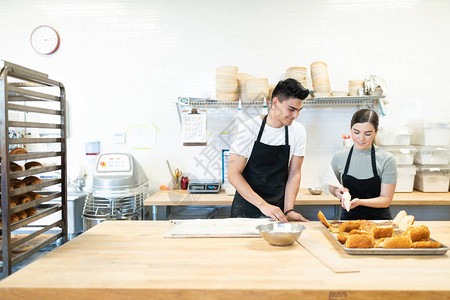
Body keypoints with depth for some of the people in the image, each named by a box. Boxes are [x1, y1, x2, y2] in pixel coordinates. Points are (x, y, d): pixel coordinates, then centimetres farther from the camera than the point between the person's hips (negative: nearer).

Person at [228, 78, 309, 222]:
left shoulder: (298, 131, -3)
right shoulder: (249, 128, -13)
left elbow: (294, 173, 1)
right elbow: (233, 174, -16)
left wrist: (288, 210, -11)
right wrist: (263, 205, -24)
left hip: (277, 208, 3)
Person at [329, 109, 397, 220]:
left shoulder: (387, 159, -6)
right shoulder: (339, 157, 0)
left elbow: (386, 199, -5)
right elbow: (332, 186, 16)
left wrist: (360, 202, -20)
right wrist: (337, 192, -6)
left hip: (379, 219, -1)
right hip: (348, 217, 1)